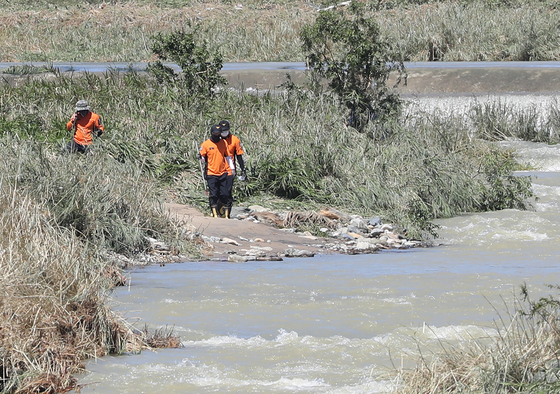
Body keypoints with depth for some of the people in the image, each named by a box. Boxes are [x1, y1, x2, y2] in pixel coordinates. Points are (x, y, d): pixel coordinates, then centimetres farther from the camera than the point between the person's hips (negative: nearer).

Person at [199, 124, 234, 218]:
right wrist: (202, 158, -13)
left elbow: (227, 156, 17)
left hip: (222, 173, 3)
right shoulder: (206, 144, -3)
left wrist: (232, 168, 14)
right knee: (213, 195, -3)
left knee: (224, 195, 3)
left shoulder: (223, 143, 9)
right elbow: (201, 156, 6)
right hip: (211, 173, -3)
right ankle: (214, 213, 6)